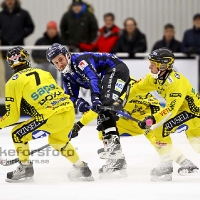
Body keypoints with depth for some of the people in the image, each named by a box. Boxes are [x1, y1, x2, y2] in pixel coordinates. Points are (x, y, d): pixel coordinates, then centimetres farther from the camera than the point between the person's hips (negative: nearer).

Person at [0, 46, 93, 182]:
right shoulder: (44, 73, 21)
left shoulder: (14, 82, 4)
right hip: (70, 112, 7)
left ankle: (25, 168, 19)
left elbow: (13, 115, 3)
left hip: (51, 118, -7)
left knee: (18, 134, 11)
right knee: (57, 141, 34)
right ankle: (82, 169, 36)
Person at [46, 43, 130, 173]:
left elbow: (93, 77, -35)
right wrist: (80, 103, -20)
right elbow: (71, 96, 5)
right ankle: (117, 157, 7)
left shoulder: (80, 60, -21)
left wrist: (95, 97, -49)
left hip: (117, 70, -11)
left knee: (105, 104, -29)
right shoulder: (67, 76, 8)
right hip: (105, 79, 11)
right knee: (102, 116, 7)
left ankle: (113, 143, -38)